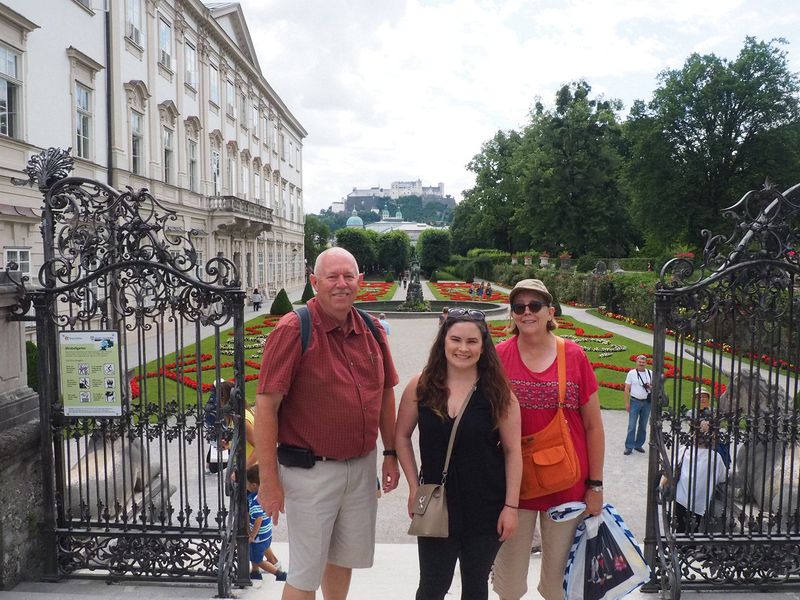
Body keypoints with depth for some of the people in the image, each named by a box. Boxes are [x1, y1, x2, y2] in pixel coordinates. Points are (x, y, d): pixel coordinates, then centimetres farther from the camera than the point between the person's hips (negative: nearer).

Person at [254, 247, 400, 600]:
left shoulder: (371, 330, 3)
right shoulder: (293, 330, -16)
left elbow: (385, 393, 13)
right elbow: (266, 406, -17)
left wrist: (390, 454, 12)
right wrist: (269, 480, -16)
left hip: (362, 467, 6)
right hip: (311, 471, -5)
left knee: (344, 559, 22)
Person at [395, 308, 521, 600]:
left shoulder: (498, 392, -8)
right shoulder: (421, 386, -6)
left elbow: (512, 451, -5)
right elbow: (402, 436, 4)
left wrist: (511, 506, -7)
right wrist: (414, 488, -1)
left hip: (486, 509, 0)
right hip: (435, 505, 0)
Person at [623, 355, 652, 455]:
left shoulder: (650, 373, 6)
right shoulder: (631, 373, -2)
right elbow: (627, 389, -2)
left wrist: (650, 387, -8)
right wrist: (627, 402, -7)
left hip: (647, 402, 3)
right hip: (635, 401, -3)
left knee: (643, 425, 9)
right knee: (632, 425, -6)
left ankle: (639, 445, 20)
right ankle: (629, 447, -2)